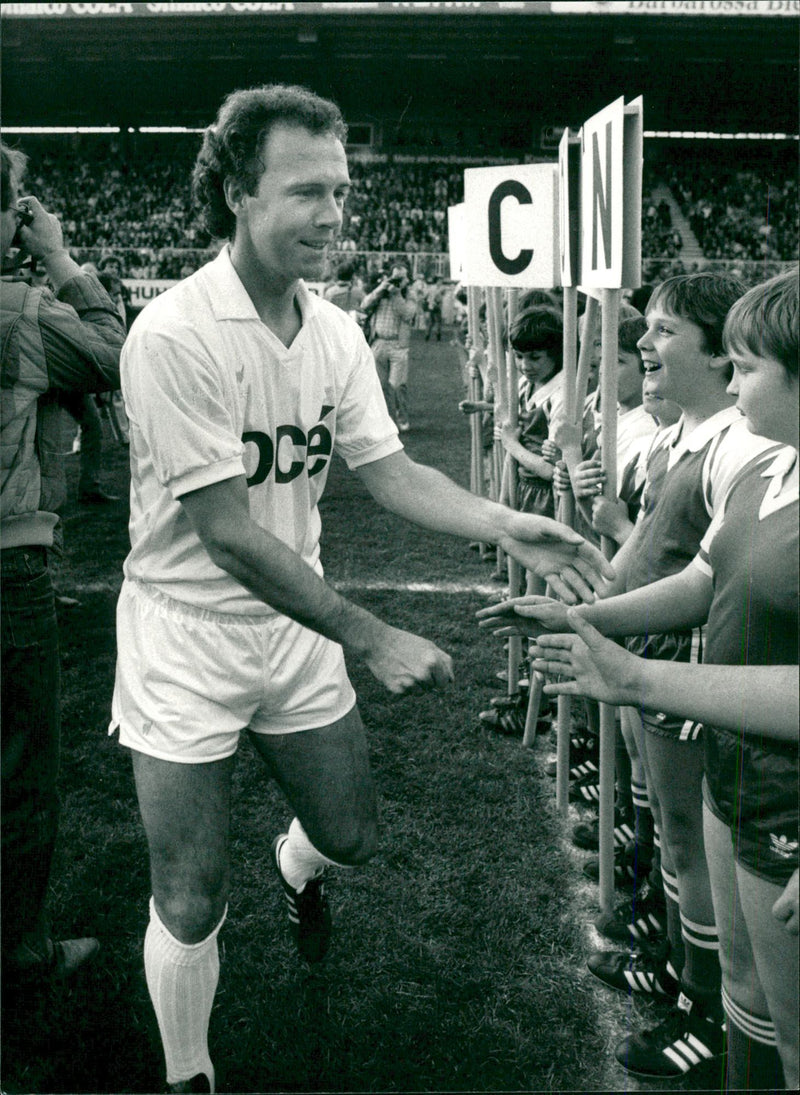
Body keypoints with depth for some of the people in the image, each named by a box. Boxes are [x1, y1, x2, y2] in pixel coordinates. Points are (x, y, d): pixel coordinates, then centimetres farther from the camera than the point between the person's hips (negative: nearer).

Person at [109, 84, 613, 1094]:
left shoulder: (335, 333, -1)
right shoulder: (175, 335, -23)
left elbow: (390, 471, -3)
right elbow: (226, 532, -25)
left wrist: (501, 525, -21)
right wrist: (373, 641, -26)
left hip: (297, 627, 6)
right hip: (188, 640, -5)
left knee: (350, 835, 17)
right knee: (192, 906, 4)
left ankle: (296, 869, 55)